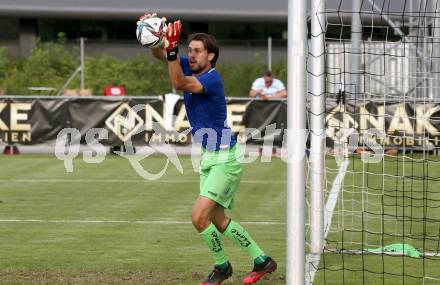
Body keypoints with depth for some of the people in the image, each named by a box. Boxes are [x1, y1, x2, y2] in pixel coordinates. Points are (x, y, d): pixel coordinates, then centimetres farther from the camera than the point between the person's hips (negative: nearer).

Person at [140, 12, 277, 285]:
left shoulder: (213, 79, -21)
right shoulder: (191, 69, 3)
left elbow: (179, 83, -36)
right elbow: (159, 53, -2)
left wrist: (173, 49, -44)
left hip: (225, 159, -10)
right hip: (209, 158, 10)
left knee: (199, 216, -16)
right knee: (218, 220, 16)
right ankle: (262, 260, 29)